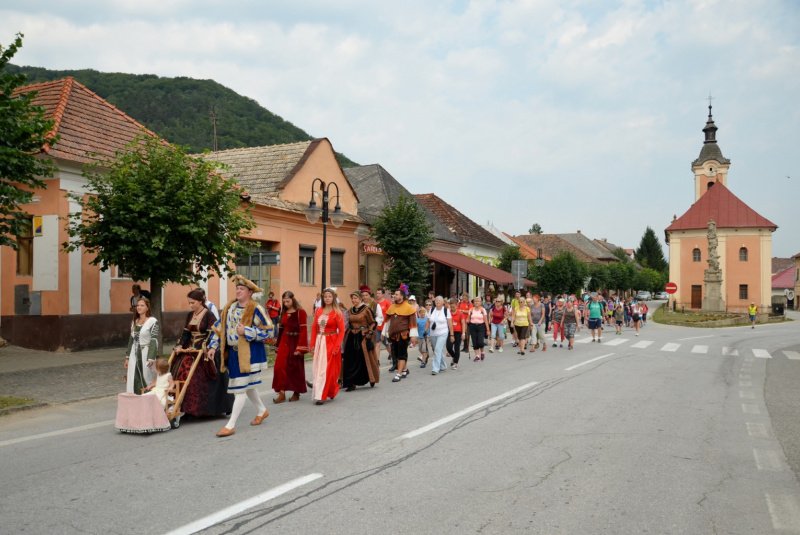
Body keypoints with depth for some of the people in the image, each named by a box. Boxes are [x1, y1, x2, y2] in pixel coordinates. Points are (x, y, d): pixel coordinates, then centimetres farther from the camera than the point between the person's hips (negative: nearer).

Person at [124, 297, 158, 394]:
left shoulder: (152, 321, -7)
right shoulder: (134, 322, 12)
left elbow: (154, 340, -11)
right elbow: (131, 340, 17)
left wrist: (151, 358, -17)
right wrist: (127, 357, 16)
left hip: (145, 354, -6)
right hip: (134, 355, 6)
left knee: (147, 379, -1)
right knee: (133, 381, 4)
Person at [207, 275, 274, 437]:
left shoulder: (256, 309, -13)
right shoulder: (230, 307, 7)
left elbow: (268, 331, -15)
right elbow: (220, 327, 13)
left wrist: (246, 331, -23)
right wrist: (214, 346, 6)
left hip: (248, 353, -7)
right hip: (233, 352, 7)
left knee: (240, 388, -5)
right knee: (247, 385, 19)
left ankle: (231, 425, 0)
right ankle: (262, 410, 40)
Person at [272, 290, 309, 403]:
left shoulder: (300, 313, -9)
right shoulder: (283, 313, 9)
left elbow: (303, 331, -13)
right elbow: (281, 329, 13)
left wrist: (300, 347, -17)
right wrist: (278, 344, 12)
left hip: (295, 342, -5)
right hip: (284, 342, 5)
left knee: (295, 368, 4)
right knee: (280, 367, -4)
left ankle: (296, 393, 18)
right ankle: (282, 393, 1)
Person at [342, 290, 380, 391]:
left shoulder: (366, 309, -7)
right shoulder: (351, 310, 11)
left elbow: (373, 323, -5)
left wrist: (369, 333, -14)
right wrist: (347, 334, 12)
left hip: (363, 337, -5)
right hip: (352, 337, 5)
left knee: (365, 359, 2)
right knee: (351, 360, 0)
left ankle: (372, 379, 25)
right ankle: (352, 384, 3)